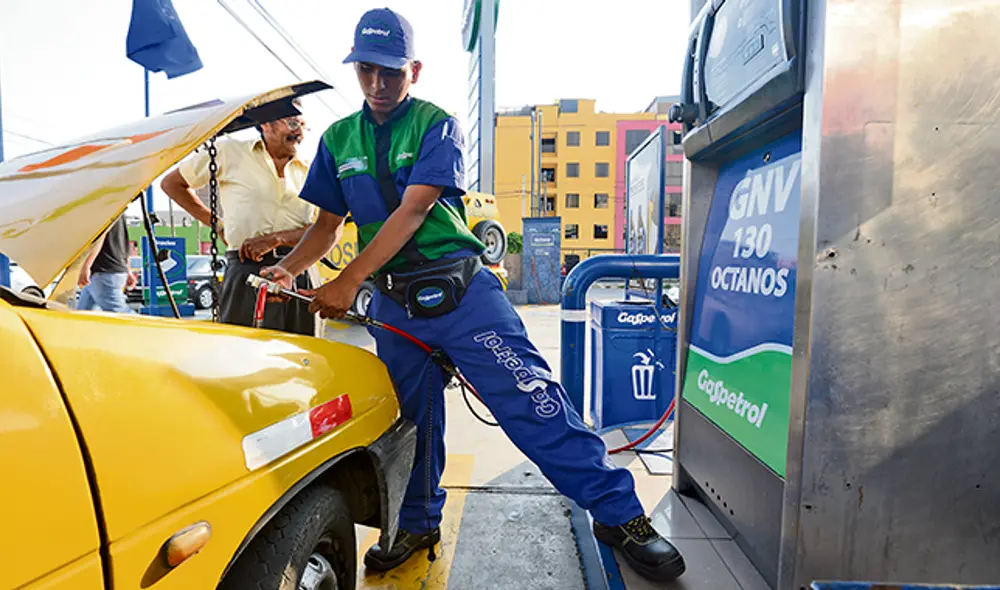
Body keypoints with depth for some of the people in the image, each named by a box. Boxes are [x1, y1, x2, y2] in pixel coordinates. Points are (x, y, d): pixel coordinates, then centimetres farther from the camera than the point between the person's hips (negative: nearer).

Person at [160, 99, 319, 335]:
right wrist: (217, 224, 10)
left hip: (300, 278, 3)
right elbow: (171, 184, 18)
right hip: (247, 277, -2)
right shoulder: (230, 152, 9)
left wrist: (276, 239, -12)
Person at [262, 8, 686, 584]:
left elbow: (412, 213, -14)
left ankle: (621, 513, 0)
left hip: (460, 289, -4)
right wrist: (288, 267, -4)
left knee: (531, 397, -11)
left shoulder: (437, 125, -2)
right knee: (412, 419, 14)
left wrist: (348, 282, -18)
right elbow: (328, 224, 15)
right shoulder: (339, 139, 13)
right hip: (393, 303, 5)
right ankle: (419, 524, 36)